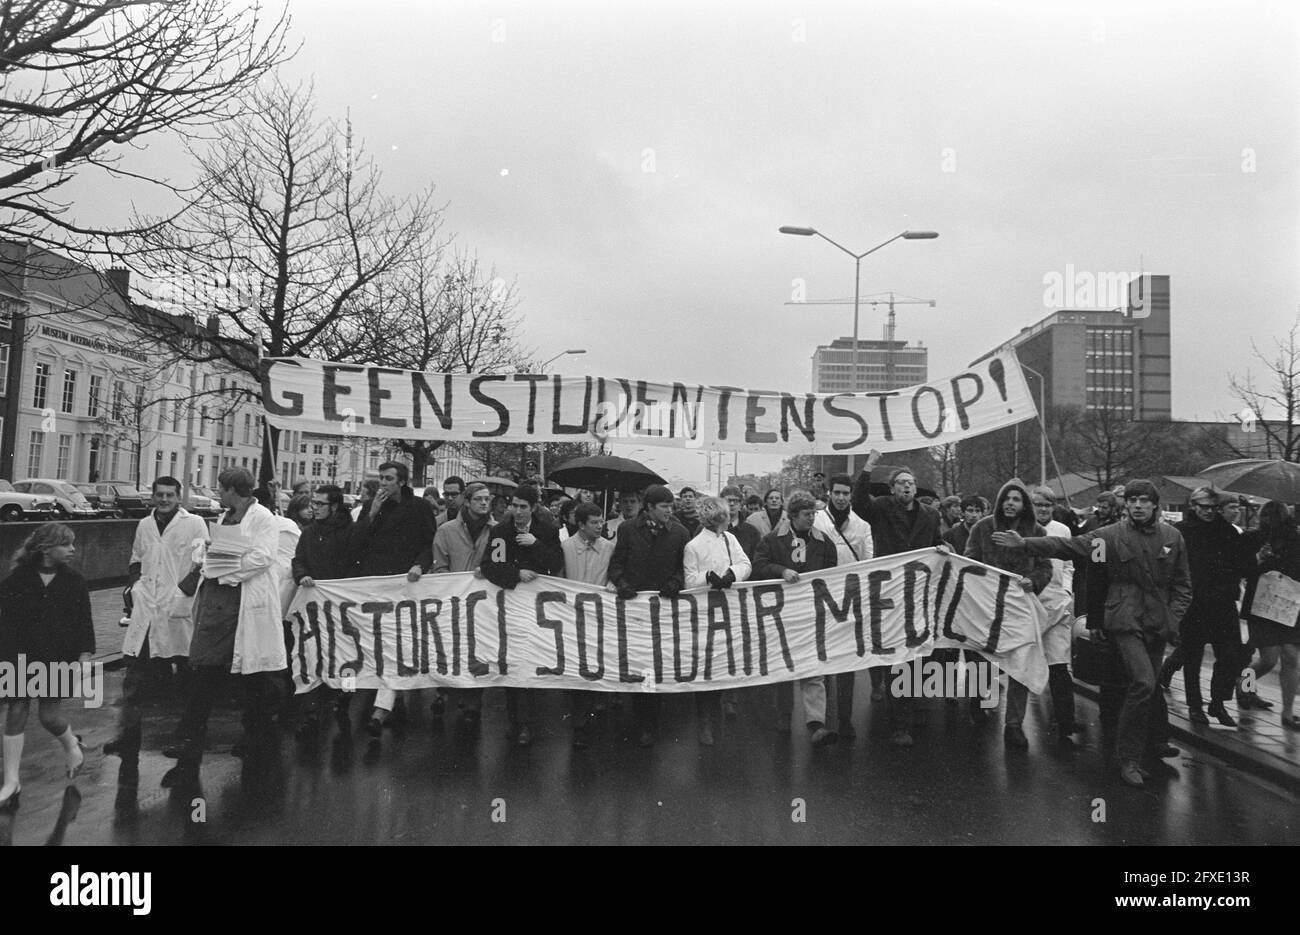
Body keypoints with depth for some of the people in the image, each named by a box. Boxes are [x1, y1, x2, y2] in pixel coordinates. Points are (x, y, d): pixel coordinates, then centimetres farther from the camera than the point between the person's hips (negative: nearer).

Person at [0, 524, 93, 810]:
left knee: (50, 716, 0)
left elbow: (84, 622, 0)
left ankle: (72, 744, 33)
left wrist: (83, 658, -5)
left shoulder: (74, 581, -2)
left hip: (59, 658, -1)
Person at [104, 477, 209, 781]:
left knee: (185, 671, 3)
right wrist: (136, 583, 9)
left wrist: (184, 590, -15)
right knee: (137, 673, 4)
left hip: (177, 611, -4)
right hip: (146, 608, 4)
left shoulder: (194, 524, -3)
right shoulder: (144, 525, 13)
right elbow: (136, 559, 25)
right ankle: (127, 731, 12)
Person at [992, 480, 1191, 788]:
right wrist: (1024, 543, -22)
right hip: (1125, 621, -4)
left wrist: (1173, 617, 0)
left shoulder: (1172, 537, 5)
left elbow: (1182, 584, 11)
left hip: (1158, 624, 4)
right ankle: (1128, 758, -4)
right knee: (1143, 683, -16)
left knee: (1147, 685, 12)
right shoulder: (1111, 535, -4)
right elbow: (1068, 546, -12)